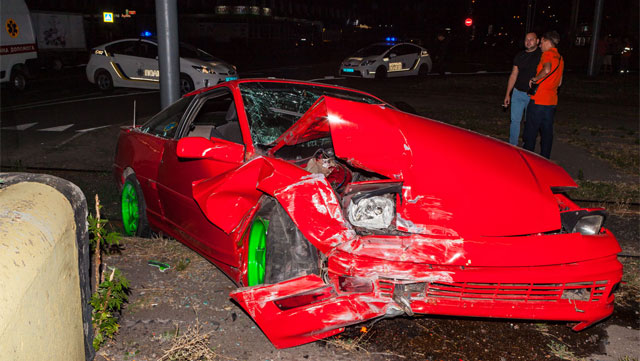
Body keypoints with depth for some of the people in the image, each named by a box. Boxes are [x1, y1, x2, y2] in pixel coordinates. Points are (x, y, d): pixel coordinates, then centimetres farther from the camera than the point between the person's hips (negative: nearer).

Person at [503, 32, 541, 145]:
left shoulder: (542, 55, -5)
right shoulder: (519, 56, 8)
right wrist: (508, 94, 10)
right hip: (518, 93, 4)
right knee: (515, 120, 6)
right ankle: (512, 146, 15)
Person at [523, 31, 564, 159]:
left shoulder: (547, 54, -10)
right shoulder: (560, 58, 16)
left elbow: (547, 70, -31)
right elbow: (559, 82, 21)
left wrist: (534, 79, -16)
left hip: (539, 100, -8)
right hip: (552, 101, 8)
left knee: (531, 131, 1)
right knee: (547, 131, 12)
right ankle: (545, 158, 18)